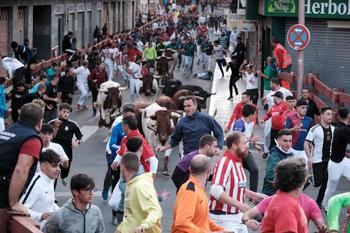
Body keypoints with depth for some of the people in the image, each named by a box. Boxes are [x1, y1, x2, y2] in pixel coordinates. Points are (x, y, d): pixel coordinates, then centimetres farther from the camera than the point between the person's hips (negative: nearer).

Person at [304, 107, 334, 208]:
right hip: (317, 160, -5)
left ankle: (319, 201, 17)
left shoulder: (333, 129, 5)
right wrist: (309, 157, -18)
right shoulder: (315, 129, -11)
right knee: (318, 182, -8)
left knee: (326, 182, 3)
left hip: (329, 160, 5)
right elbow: (306, 144, -11)